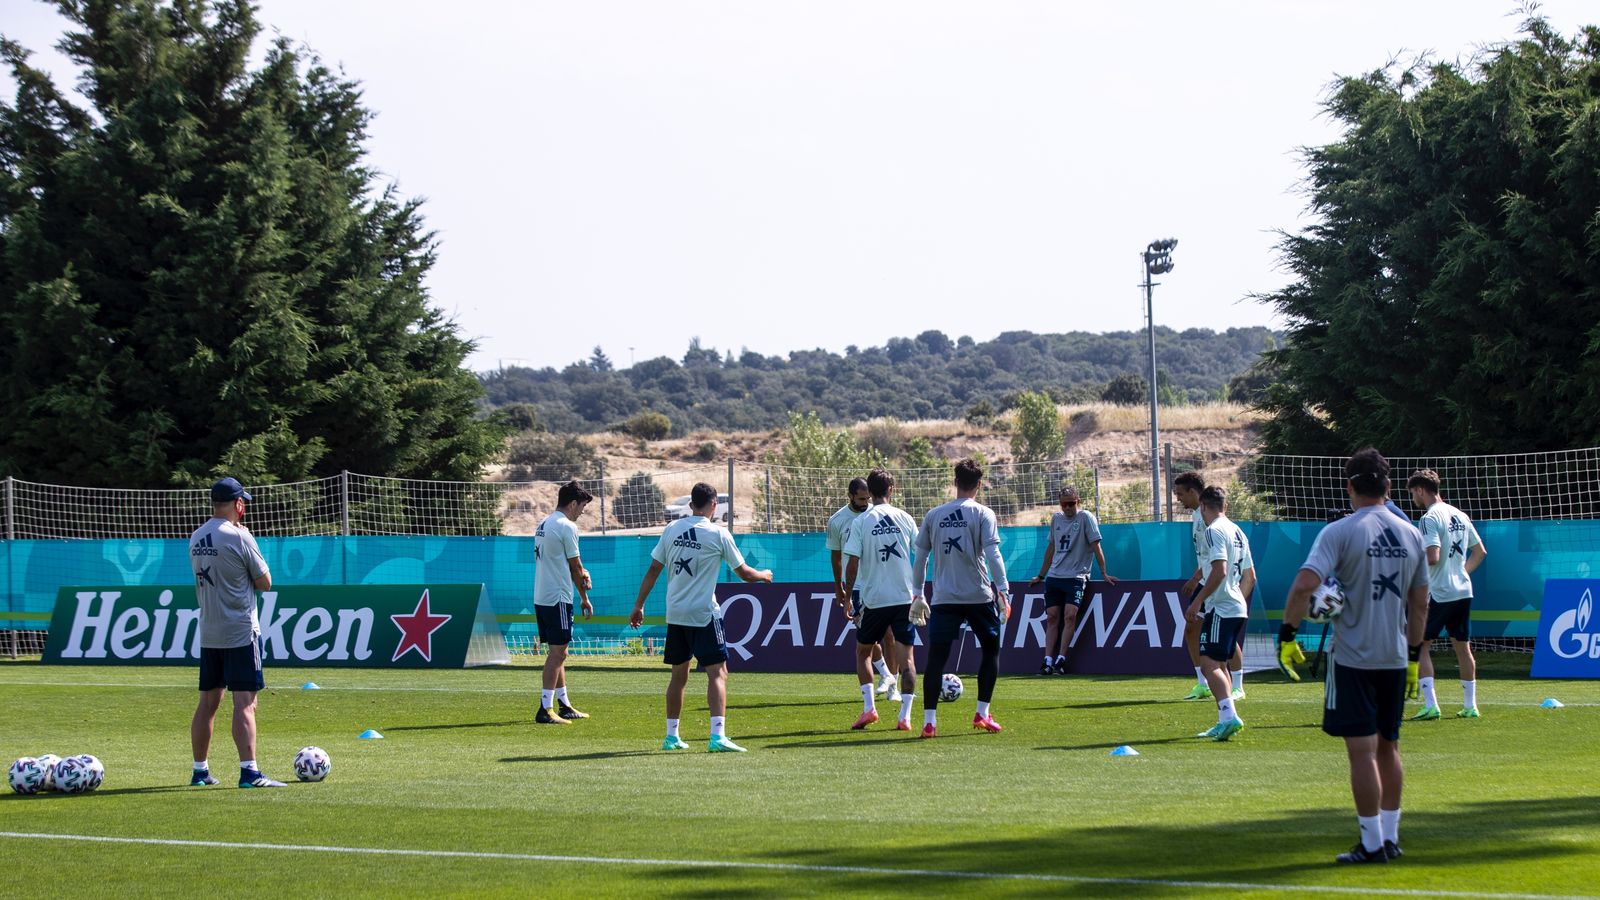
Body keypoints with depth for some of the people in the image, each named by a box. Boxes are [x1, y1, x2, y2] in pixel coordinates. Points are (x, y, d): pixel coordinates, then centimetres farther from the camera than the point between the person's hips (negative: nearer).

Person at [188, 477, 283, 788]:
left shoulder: (196, 538, 10)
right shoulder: (238, 536, -12)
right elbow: (264, 582, -6)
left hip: (208, 634, 7)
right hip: (240, 633, -7)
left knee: (208, 702, 12)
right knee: (245, 703, -9)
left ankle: (200, 771, 18)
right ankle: (249, 771, -14)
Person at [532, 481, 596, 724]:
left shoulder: (543, 524, 16)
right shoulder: (566, 526, -12)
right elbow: (575, 567, -7)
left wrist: (580, 573, 6)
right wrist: (584, 599, 3)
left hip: (540, 597, 9)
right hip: (558, 598, -9)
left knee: (558, 652, 16)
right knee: (557, 652, -9)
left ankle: (564, 705, 22)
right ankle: (545, 709, -13)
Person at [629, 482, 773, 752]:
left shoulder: (672, 529, 6)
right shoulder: (718, 534, -6)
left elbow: (653, 571, 8)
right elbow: (744, 572, 1)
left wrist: (639, 605, 15)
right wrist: (764, 575, 22)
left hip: (675, 615, 5)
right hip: (704, 613, -5)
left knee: (679, 676, 15)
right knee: (717, 673, -6)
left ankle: (671, 736, 20)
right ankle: (717, 736, -18)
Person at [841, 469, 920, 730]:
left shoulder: (860, 522, -4)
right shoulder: (905, 518, 3)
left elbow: (852, 564, -7)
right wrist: (918, 590, 22)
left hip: (874, 598, -1)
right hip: (905, 597, 1)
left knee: (863, 651, 16)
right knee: (905, 655, 3)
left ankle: (869, 707, 3)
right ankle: (905, 716, -5)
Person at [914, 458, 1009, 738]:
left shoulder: (934, 515, 7)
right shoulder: (982, 514, -3)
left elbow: (920, 557, 9)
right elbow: (992, 554, -12)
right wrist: (1002, 590, -10)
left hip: (943, 599, 2)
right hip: (979, 597, -2)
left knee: (936, 658, 1)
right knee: (991, 650, 17)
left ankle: (929, 721, -9)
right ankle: (982, 714, 13)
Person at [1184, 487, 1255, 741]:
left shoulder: (1214, 530, -10)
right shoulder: (1237, 531, 17)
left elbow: (1219, 570, -21)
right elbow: (1250, 576, 21)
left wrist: (1197, 602, -18)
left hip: (1220, 608, -9)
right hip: (1238, 609, 9)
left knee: (1209, 663, -15)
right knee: (1219, 664, 16)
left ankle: (1230, 715, -29)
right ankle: (1225, 722, 17)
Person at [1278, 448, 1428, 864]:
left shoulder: (1340, 532, -9)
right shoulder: (1410, 534, 6)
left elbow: (1304, 585, -21)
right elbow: (1420, 603, 12)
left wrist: (1287, 634, -12)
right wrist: (1414, 656, 20)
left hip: (1353, 658, -5)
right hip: (1395, 657, 5)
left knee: (1362, 751, -2)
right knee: (1388, 748, 16)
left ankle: (1372, 844, 0)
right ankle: (1391, 837, 20)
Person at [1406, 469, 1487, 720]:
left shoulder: (1430, 518, -13)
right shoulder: (1460, 516, 12)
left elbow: (1432, 557, -23)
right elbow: (1480, 551, 19)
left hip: (1439, 593, -8)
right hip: (1463, 591, 8)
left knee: (1419, 644, -1)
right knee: (1462, 647, 15)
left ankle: (1430, 705, -10)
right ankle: (1470, 706, 18)